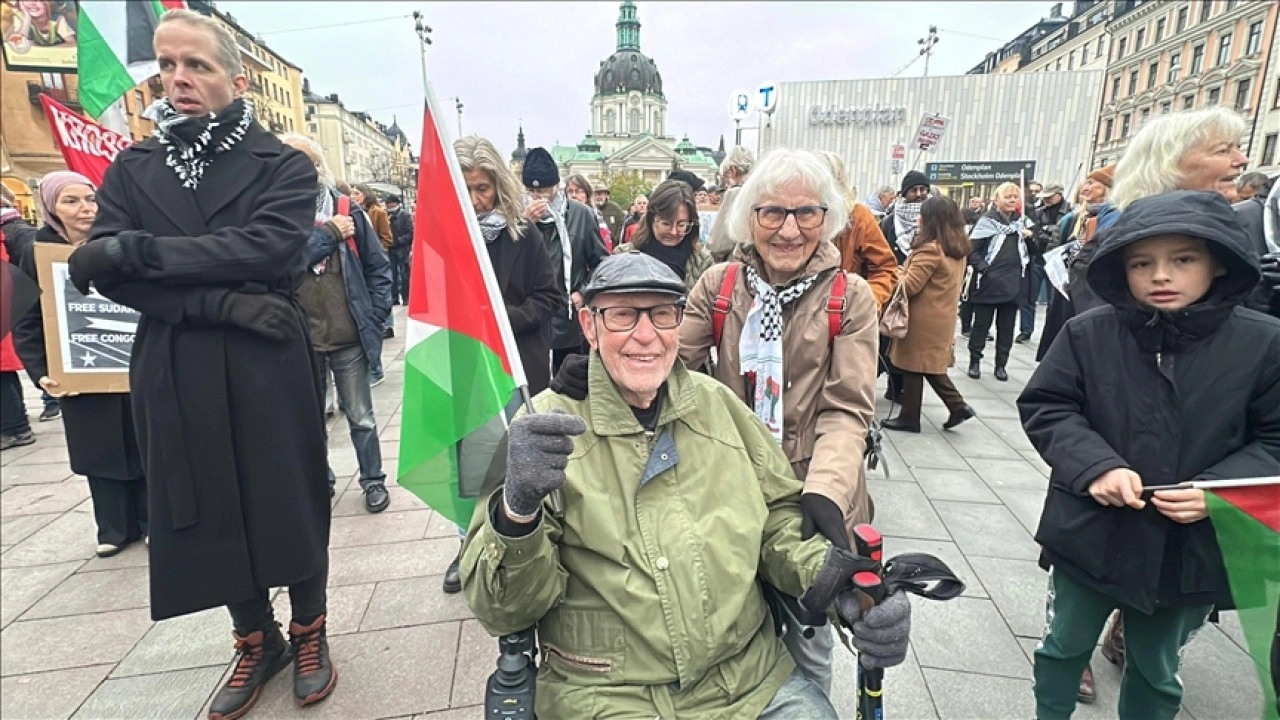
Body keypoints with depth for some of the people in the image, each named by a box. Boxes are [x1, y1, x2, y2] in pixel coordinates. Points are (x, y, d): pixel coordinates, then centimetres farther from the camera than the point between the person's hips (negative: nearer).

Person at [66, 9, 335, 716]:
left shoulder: (283, 166, 0)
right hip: (173, 376, 4)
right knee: (207, 509, 13)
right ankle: (255, 641, 34)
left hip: (269, 370, -3)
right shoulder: (131, 169, 9)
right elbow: (103, 271, -4)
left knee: (289, 502, 7)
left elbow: (266, 248, -18)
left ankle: (308, 632, 31)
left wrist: (138, 249, -15)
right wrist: (224, 303, -18)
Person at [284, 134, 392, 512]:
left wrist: (373, 318, -3)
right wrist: (327, 233, -17)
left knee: (361, 417, 9)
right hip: (301, 339, 1)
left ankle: (373, 480, 26)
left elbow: (378, 268, 3)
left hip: (349, 337, -1)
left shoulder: (348, 212, 0)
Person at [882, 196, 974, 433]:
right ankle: (958, 405, 16)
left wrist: (896, 273, -1)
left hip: (923, 319, -9)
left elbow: (909, 286, -20)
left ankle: (909, 418, 13)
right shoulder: (959, 248, 9)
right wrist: (907, 270, 14)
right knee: (930, 365, 19)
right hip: (942, 317, 9)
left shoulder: (930, 249, -21)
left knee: (913, 366, 3)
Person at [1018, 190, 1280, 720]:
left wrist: (1219, 489, -19)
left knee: (1156, 672, 24)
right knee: (1064, 646, 21)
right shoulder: (1087, 333, -11)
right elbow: (1043, 406, -8)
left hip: (1190, 547, 1)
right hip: (1090, 534, 0)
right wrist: (1095, 465, -22)